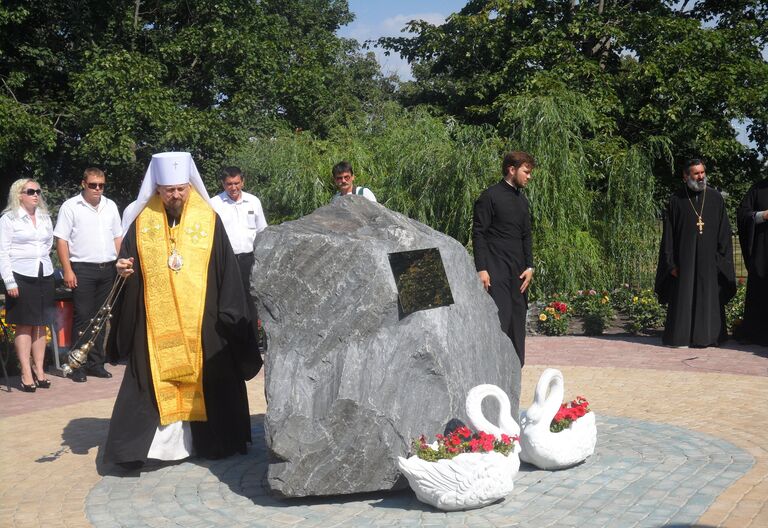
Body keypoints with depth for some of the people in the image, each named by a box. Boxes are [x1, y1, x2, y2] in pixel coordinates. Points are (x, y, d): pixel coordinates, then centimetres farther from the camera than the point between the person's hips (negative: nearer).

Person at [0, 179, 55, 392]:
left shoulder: (45, 217, 12)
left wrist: (41, 257, 12)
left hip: (44, 276, 5)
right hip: (21, 277, -5)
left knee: (40, 325, 5)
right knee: (24, 326, -3)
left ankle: (39, 370, 11)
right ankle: (26, 373, 0)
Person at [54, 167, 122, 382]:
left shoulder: (110, 206, 14)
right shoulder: (70, 207, -1)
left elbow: (118, 237, 18)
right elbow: (61, 240, -5)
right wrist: (67, 270, -12)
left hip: (108, 268, 5)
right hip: (83, 269, -5)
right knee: (83, 318, -4)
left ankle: (96, 363, 17)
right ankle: (79, 366, 3)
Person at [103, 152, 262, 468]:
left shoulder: (208, 220, -1)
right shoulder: (143, 221, 3)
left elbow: (226, 271, 0)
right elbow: (127, 263, 11)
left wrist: (231, 317, -2)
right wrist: (124, 270, -13)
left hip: (200, 322, -1)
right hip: (155, 323, 1)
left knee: (203, 381, 7)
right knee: (157, 383, 4)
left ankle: (210, 440, 20)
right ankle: (147, 442, 12)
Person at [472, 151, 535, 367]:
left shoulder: (522, 200, 17)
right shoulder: (490, 196, -5)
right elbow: (478, 233, -8)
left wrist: (529, 267, 9)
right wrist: (481, 269, -15)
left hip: (518, 271, 7)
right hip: (495, 270, -7)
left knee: (518, 316, 7)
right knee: (500, 316, -14)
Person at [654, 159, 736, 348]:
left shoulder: (715, 198, 4)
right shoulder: (676, 199, 0)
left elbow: (724, 232, 5)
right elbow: (668, 233, 1)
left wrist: (721, 259, -2)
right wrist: (671, 262, -5)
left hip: (708, 259, 1)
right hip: (684, 259, -1)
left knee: (709, 297, 4)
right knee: (682, 297, 1)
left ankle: (708, 335, 13)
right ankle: (680, 336, 9)